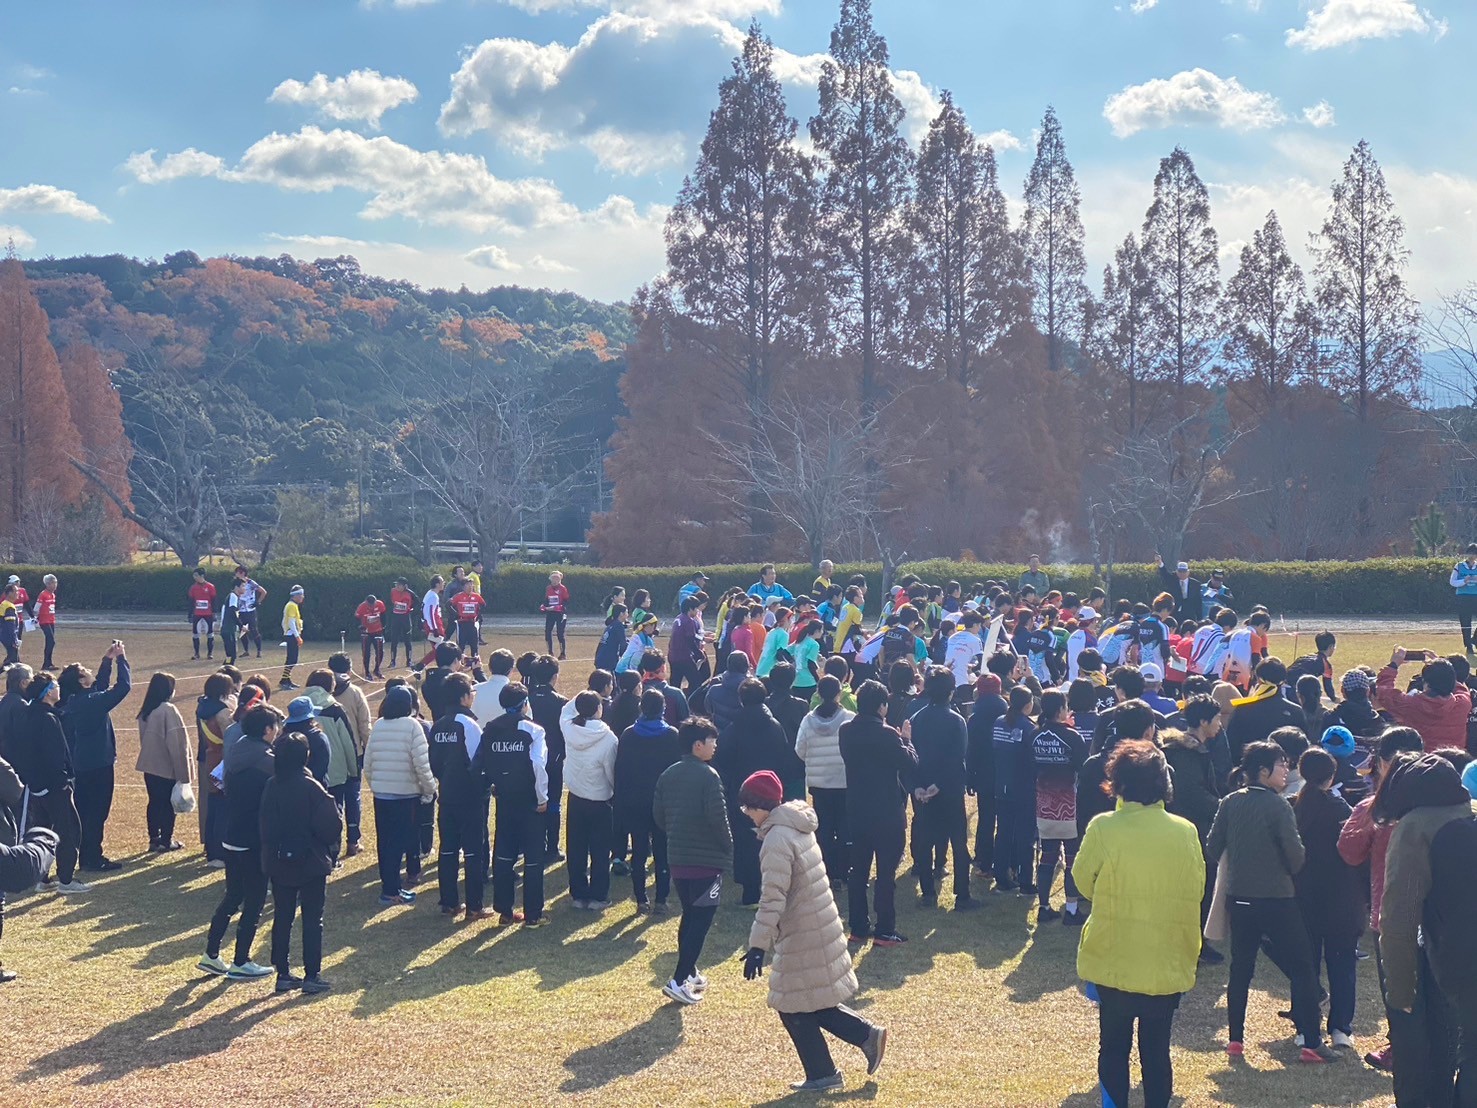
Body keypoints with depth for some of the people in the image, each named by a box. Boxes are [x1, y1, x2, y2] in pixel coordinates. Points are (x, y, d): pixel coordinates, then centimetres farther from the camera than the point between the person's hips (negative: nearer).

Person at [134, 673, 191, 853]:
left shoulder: (146, 711, 6)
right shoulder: (168, 710, -18)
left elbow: (144, 739, 12)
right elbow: (176, 743, -18)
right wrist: (183, 771, -15)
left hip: (149, 765, 7)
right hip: (167, 767, -7)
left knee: (154, 802, 15)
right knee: (168, 804, 5)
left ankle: (154, 839, 21)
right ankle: (166, 841, 10)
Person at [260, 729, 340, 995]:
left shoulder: (271, 787, -2)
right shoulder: (311, 788, -17)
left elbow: (266, 825, 5)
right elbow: (330, 825, -16)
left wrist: (270, 857, 15)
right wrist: (331, 848, 3)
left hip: (279, 863, 5)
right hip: (311, 863, -5)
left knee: (282, 917, 12)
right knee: (312, 919, 3)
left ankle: (283, 974, 15)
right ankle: (311, 976, 4)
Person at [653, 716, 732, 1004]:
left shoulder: (668, 775, 6)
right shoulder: (708, 775, -16)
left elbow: (658, 815, 9)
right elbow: (718, 818, -20)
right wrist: (728, 848, -5)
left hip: (677, 858, 7)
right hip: (707, 860, -7)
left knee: (689, 915, 21)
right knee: (701, 919, -3)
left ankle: (689, 973, 27)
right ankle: (679, 980, -9)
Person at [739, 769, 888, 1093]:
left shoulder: (777, 839, -21)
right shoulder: (798, 827, 9)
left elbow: (773, 898, -25)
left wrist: (758, 946, -23)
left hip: (803, 936, -9)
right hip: (821, 925, 9)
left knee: (794, 1007, 4)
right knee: (810, 1002, 17)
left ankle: (821, 1073, 14)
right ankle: (867, 1035, 16)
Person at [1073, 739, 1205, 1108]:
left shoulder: (1104, 829, -16)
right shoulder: (1185, 832, -8)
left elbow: (1083, 880, -3)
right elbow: (1196, 889, 3)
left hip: (1114, 963, -2)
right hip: (1168, 964, 2)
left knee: (1113, 1048, 13)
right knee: (1157, 1050, 14)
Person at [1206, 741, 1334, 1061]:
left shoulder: (1230, 803, 1)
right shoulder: (1277, 805, -14)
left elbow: (1213, 848, 3)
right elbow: (1296, 854, -17)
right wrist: (1290, 870, 4)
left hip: (1239, 897, 5)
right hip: (1277, 899, -5)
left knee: (1240, 968, 14)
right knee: (1302, 968, 3)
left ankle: (1235, 1039, 15)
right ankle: (1312, 1043, 0)